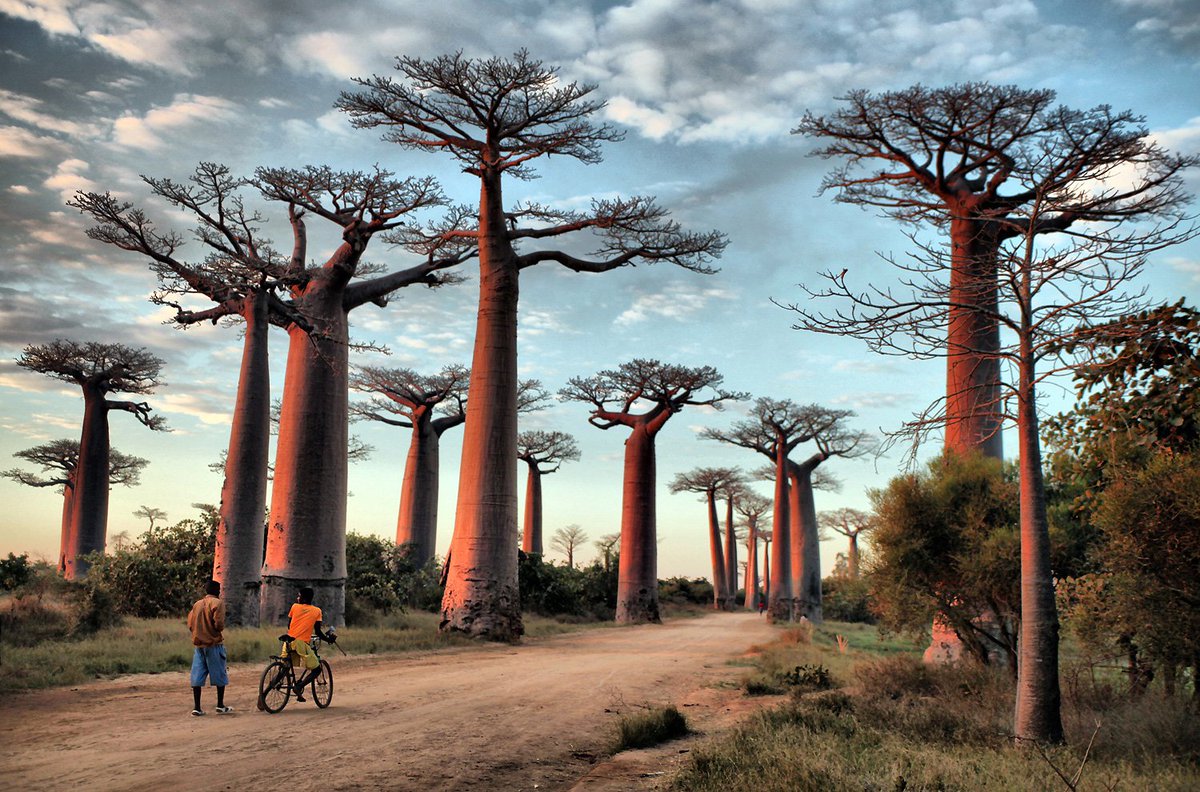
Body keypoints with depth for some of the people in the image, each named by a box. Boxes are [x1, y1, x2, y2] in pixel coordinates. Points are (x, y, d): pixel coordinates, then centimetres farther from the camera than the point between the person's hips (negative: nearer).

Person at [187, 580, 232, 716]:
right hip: (214, 644, -5)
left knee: (197, 677, 5)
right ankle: (220, 706, 8)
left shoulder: (197, 604, 10)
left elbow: (190, 624, 9)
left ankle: (197, 707, 2)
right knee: (220, 676, 5)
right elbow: (219, 624, -17)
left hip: (198, 645, 5)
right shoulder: (217, 603, -7)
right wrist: (220, 627, 4)